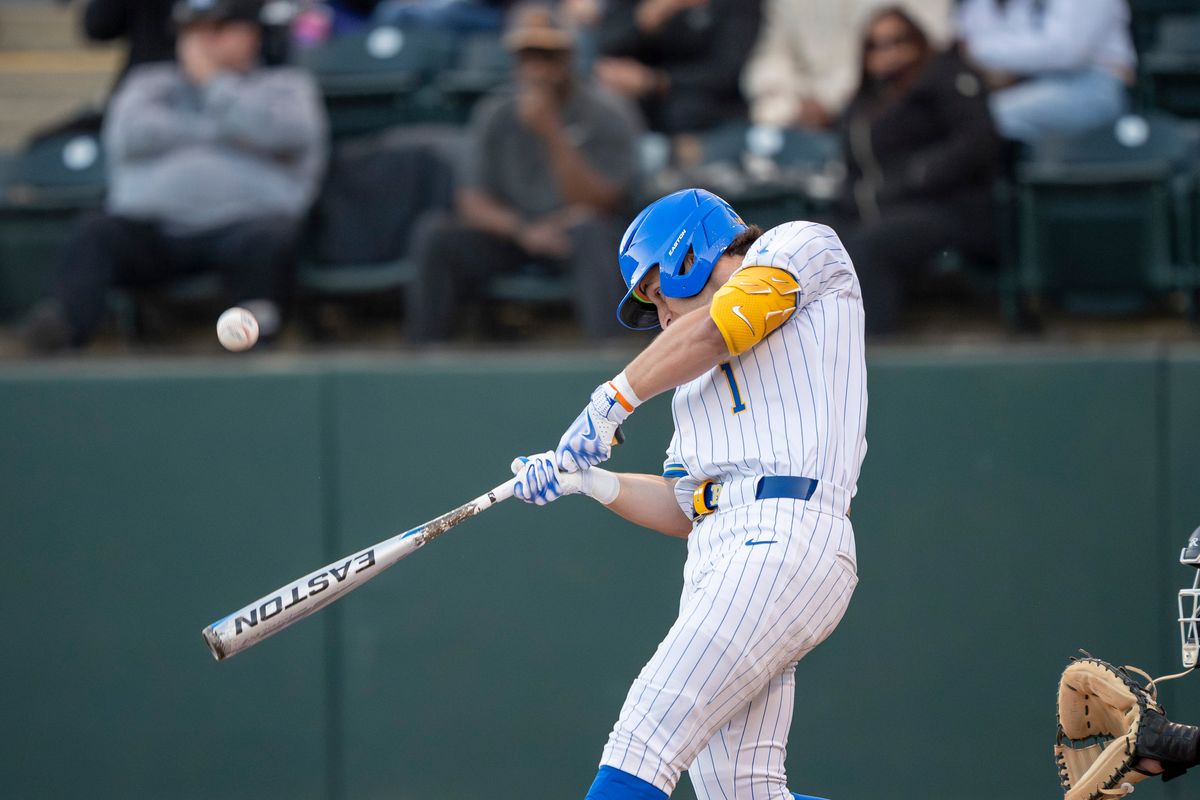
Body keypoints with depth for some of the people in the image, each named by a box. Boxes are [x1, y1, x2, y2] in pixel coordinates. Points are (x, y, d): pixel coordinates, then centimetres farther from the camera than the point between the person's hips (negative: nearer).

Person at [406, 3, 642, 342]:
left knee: (594, 233, -38)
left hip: (572, 234, -3)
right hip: (511, 234, 3)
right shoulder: (497, 113, 2)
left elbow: (597, 204, -15)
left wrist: (551, 133, -23)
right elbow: (472, 202, -3)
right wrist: (523, 232, -23)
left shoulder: (605, 113, -7)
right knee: (433, 234, -24)